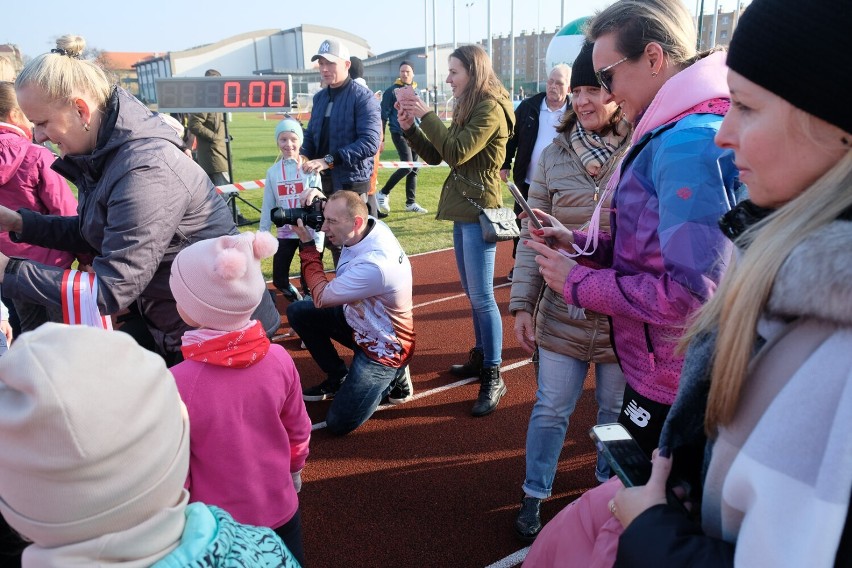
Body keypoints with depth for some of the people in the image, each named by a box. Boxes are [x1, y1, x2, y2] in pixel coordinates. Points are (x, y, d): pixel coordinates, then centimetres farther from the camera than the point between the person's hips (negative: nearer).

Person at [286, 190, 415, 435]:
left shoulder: (375, 265, -37)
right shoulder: (369, 224, -14)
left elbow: (321, 297, -24)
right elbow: (339, 208, 12)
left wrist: (306, 243, -18)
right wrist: (322, 201, -12)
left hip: (382, 346, -8)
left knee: (339, 424, -9)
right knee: (297, 311, 5)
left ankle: (391, 378, 13)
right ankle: (338, 378, 17)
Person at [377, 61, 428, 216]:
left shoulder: (415, 91, 14)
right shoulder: (392, 91, -4)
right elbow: (383, 116, -6)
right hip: (399, 133, -6)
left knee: (414, 170, 6)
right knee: (407, 166, -18)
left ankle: (411, 203, 15)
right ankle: (384, 193, -2)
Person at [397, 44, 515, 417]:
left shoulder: (491, 107, -10)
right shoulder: (467, 108, 17)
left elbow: (457, 152, -21)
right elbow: (434, 156, 15)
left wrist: (426, 116, -14)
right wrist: (410, 128, 1)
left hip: (480, 210, -9)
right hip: (462, 210, 9)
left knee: (481, 296, -8)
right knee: (472, 292, 15)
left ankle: (493, 378, 0)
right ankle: (481, 357, 28)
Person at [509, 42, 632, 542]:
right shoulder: (555, 156, -1)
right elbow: (532, 238, 1)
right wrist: (522, 304, -1)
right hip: (561, 313, 1)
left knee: (617, 410, 18)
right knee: (551, 409, 12)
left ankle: (609, 488, 43)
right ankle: (534, 496, 33)